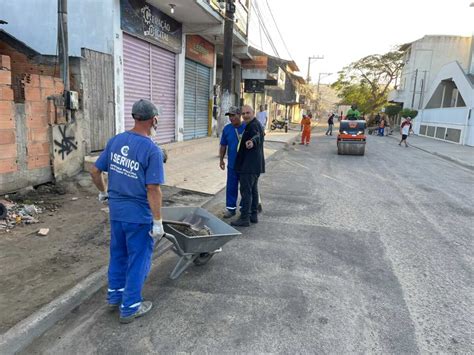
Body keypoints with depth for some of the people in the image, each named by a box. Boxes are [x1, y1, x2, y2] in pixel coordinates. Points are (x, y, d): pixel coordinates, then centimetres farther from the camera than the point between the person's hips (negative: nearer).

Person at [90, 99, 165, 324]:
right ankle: (130, 307, 22)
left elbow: (95, 171, 6)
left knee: (118, 255, 23)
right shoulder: (152, 150, -19)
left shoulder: (115, 140, 0)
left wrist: (103, 192, 23)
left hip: (116, 211, 7)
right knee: (138, 260, 9)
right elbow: (153, 189, -22)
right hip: (139, 215, -6)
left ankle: (115, 295, 39)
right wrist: (158, 222, -15)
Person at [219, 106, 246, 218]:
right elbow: (223, 146, 8)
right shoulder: (227, 129, 1)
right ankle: (231, 208, 19)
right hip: (232, 164, 2)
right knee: (231, 187, 7)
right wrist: (221, 159, 7)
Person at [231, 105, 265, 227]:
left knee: (246, 191, -7)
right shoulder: (256, 124, 18)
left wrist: (252, 142, -58)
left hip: (249, 165, -11)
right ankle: (254, 215, 23)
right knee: (253, 190, 15)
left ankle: (244, 218, -3)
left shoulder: (253, 125, -15)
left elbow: (257, 136, -36)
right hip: (255, 165, 11)